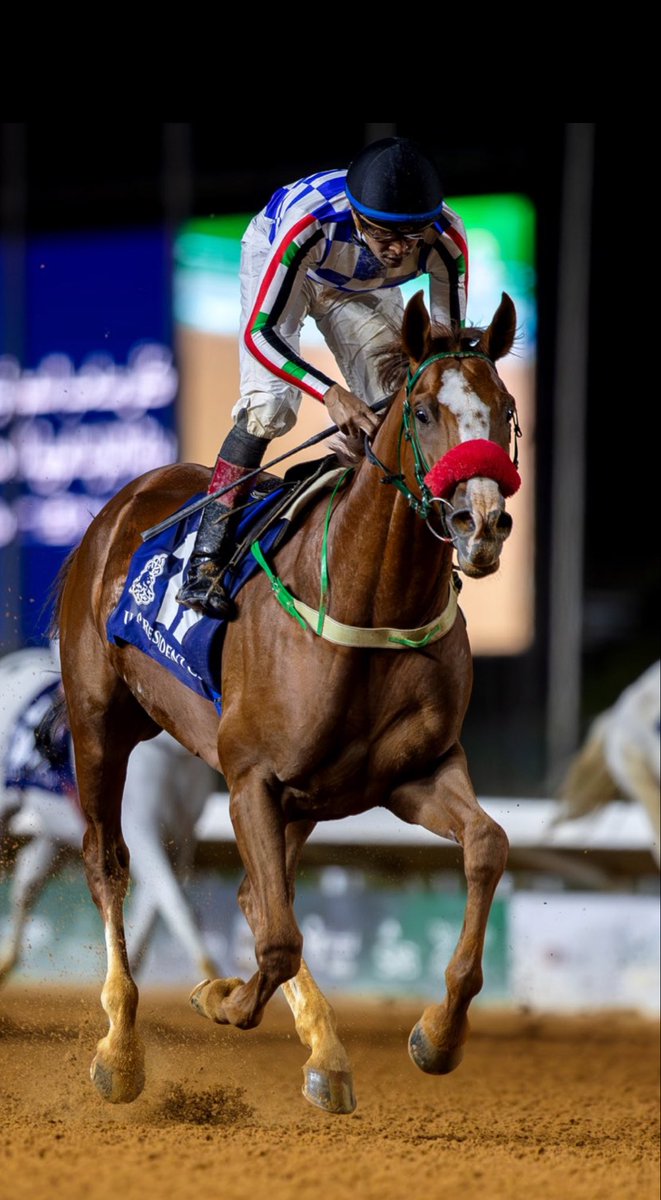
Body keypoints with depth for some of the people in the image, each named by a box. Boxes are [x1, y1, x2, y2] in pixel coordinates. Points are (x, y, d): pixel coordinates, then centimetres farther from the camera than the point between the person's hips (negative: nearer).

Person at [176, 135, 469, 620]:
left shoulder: (447, 240, -36)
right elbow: (258, 333, -41)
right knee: (270, 402, -22)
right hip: (276, 255, -4)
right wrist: (331, 393, -54)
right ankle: (206, 558, -20)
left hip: (364, 290, 4)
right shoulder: (310, 220, -45)